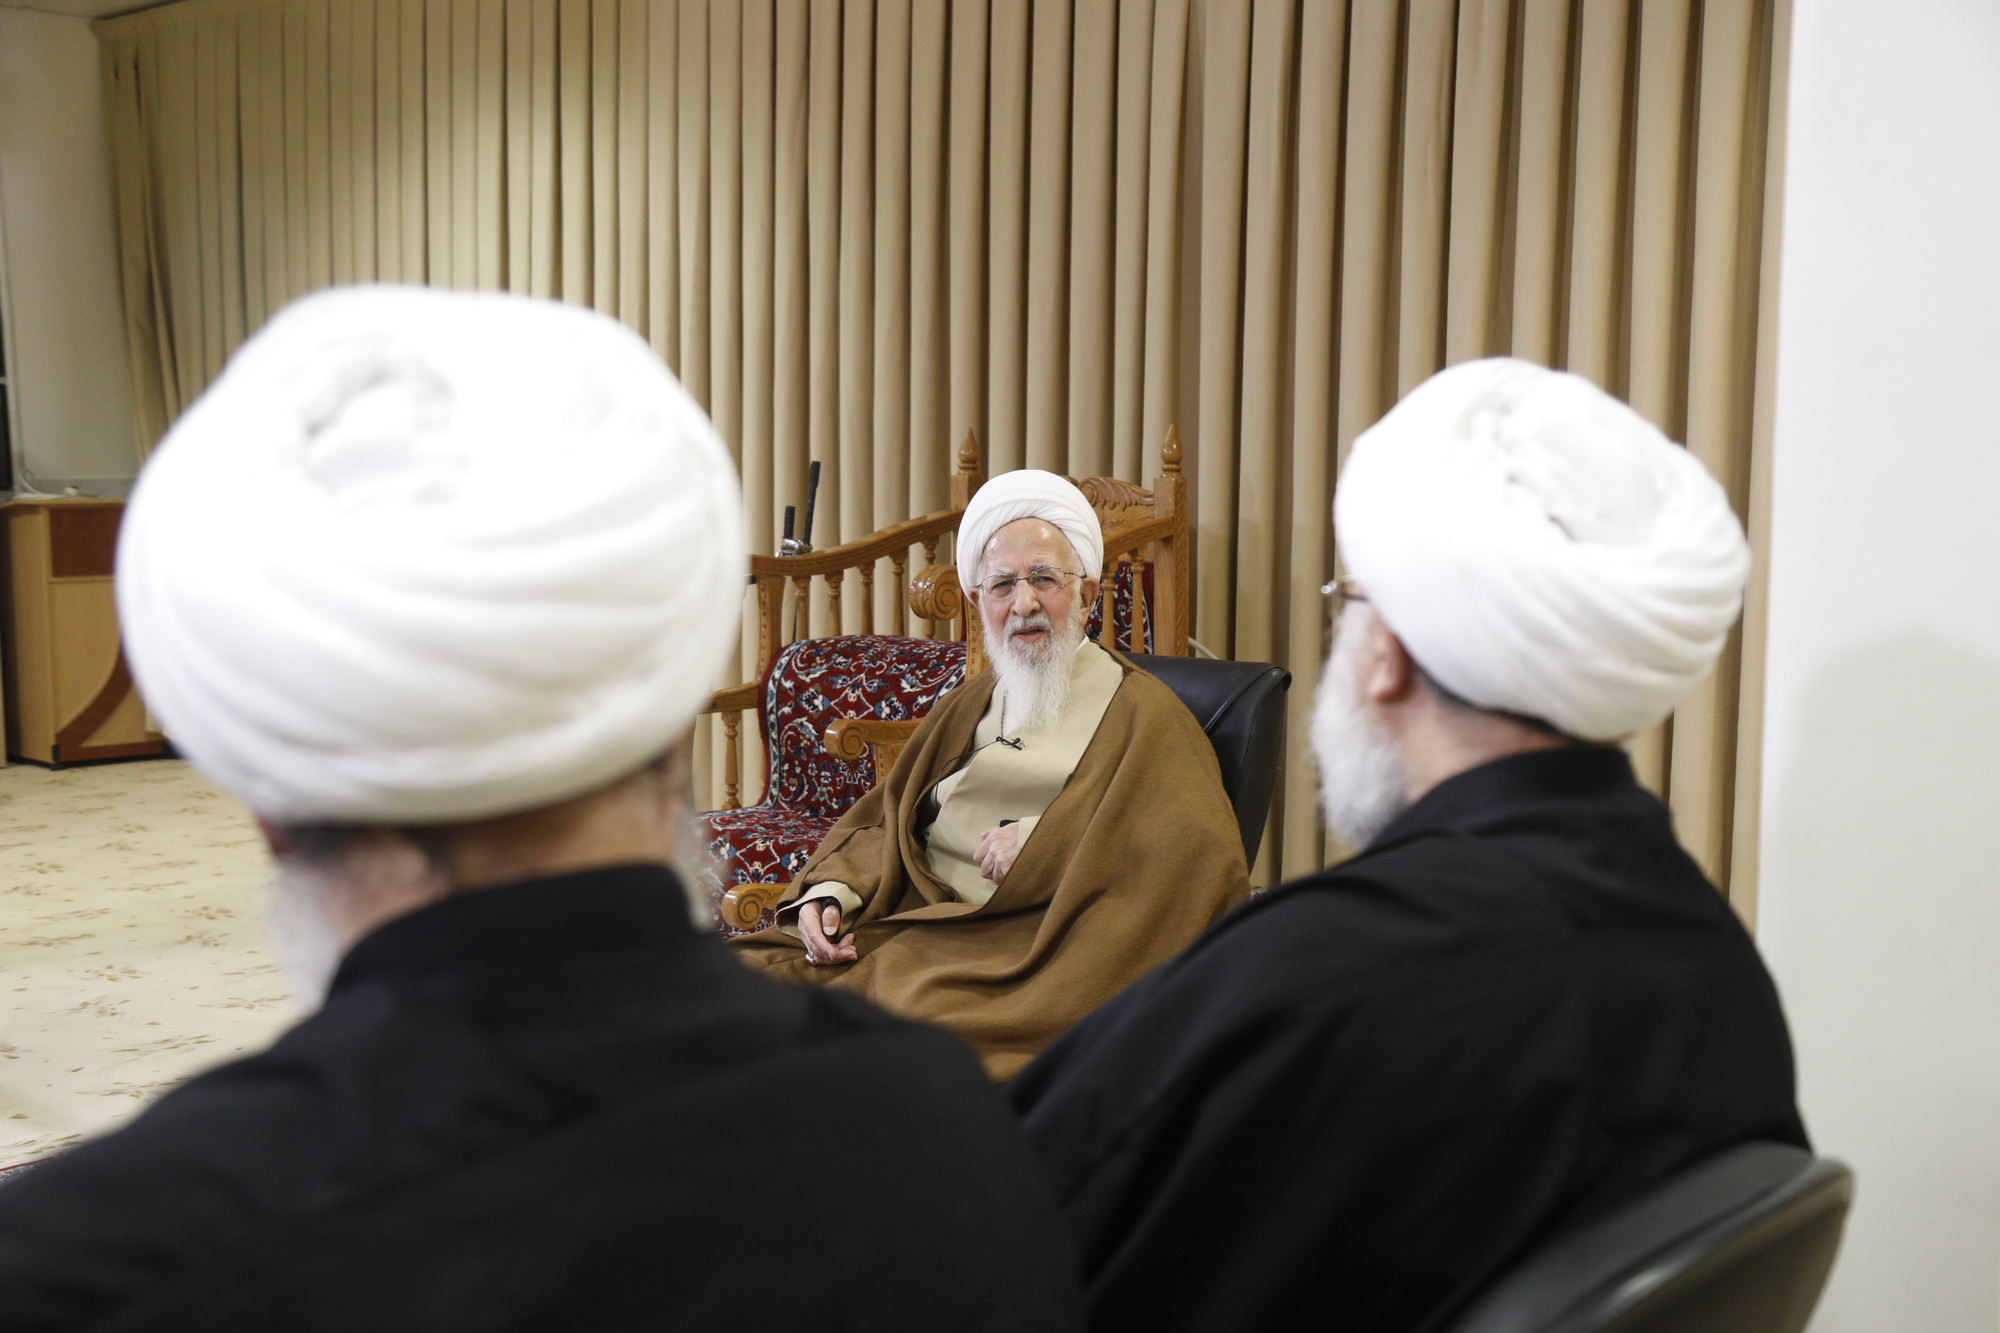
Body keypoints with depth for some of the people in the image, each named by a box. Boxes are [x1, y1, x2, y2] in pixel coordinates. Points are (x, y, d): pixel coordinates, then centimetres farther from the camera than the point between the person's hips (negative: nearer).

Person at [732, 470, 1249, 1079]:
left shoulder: (1140, 716, 5)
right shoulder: (969, 705, 24)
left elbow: (1204, 853, -11)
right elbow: (885, 823, 24)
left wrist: (1041, 844, -11)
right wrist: (830, 890, 2)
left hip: (1024, 954, -6)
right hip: (909, 927, 6)